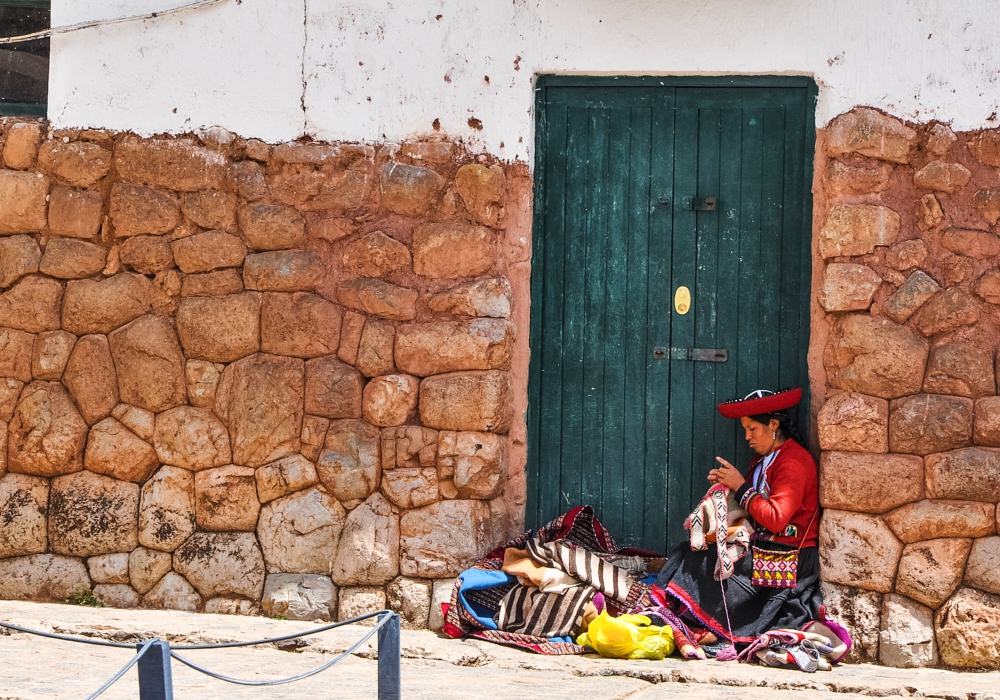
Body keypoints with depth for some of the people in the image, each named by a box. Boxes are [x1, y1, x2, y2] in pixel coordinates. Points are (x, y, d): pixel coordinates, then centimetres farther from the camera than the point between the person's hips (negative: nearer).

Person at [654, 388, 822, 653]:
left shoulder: (793, 462, -14)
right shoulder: (764, 459, 17)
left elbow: (776, 519, -22)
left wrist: (741, 487, -13)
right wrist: (725, 484, 4)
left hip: (786, 558, -10)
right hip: (762, 546, 10)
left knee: (704, 562, -21)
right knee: (687, 552, -6)